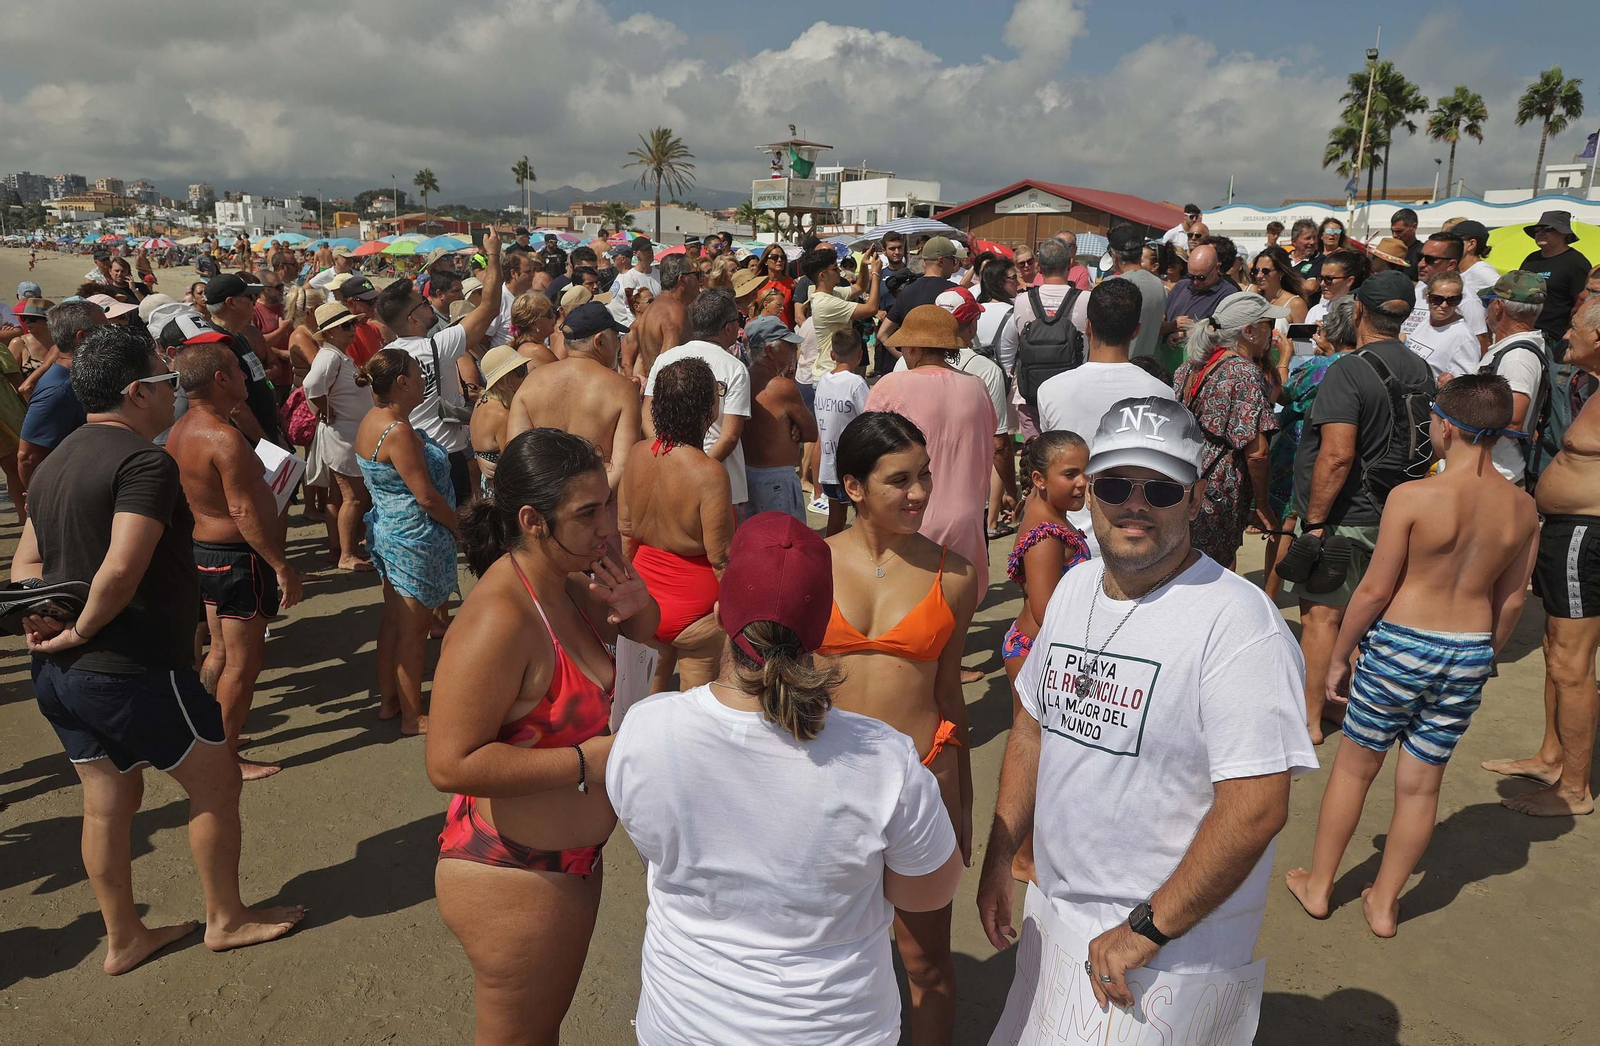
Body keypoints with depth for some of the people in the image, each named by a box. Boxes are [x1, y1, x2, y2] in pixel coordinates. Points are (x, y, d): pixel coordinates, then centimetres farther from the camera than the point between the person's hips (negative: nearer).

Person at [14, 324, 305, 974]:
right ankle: (227, 919, 23)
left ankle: (123, 939, 33)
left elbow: (25, 564, 12)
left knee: (108, 800, 19)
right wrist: (82, 630, -15)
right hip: (133, 670, -9)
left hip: (56, 674, 9)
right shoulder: (145, 461, -19)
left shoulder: (56, 463, 13)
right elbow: (121, 569, -30)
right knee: (216, 780, 9)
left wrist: (44, 620, -5)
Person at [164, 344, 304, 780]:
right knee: (244, 659, 3)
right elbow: (244, 511, -26)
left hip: (204, 549, 10)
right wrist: (283, 567, -21)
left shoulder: (180, 431, 6)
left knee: (221, 651, 23)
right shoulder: (224, 437, -24)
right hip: (238, 559, -10)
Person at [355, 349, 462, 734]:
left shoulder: (372, 420, 5)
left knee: (393, 619, 20)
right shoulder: (399, 432, -25)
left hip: (387, 529, 10)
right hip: (415, 539, -10)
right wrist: (459, 526, -9)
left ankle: (389, 700, 33)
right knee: (413, 630, 2)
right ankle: (413, 717, 14)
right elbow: (428, 497, -23)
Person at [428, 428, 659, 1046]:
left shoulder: (569, 587, -1)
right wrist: (588, 760, -27)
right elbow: (450, 764, -32)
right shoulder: (500, 618, -29)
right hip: (511, 878, -9)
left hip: (573, 862, 9)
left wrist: (635, 609, -7)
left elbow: (643, 632, 17)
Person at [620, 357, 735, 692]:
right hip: (694, 608, -6)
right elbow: (720, 557, -19)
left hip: (644, 597, 6)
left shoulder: (636, 454, -7)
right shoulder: (709, 473, -24)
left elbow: (625, 530, 4)